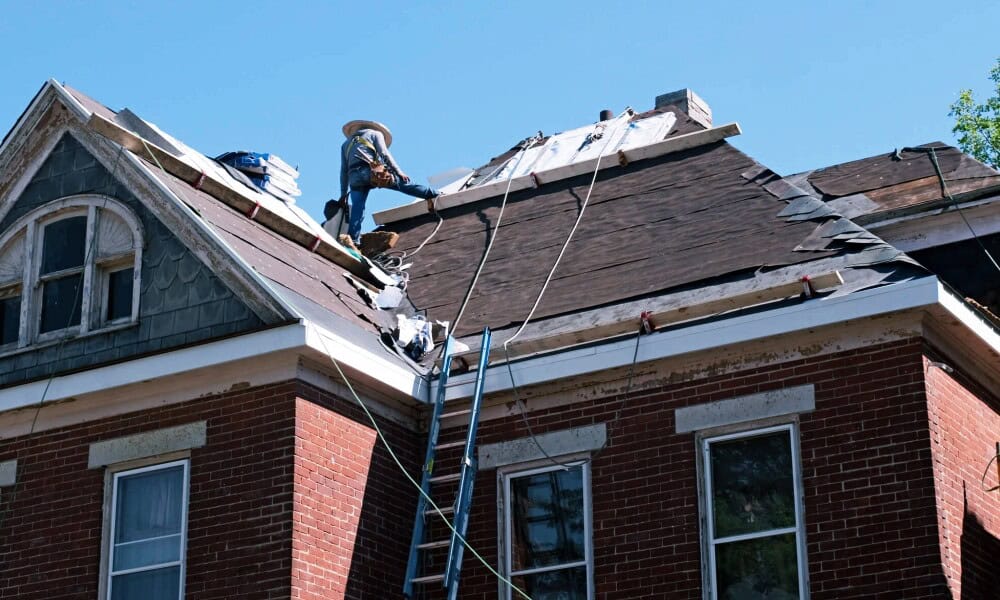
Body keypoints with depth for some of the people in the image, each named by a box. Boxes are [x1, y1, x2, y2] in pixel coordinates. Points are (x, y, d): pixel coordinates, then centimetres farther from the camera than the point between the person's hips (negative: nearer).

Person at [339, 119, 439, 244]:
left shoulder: (346, 144, 33)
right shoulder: (375, 133, 22)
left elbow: (344, 171, 26)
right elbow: (384, 154, 4)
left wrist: (343, 194, 23)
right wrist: (399, 172, 0)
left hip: (355, 177, 3)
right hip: (372, 170, -3)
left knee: (357, 210, -2)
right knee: (404, 184, 4)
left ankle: (353, 241, -14)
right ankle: (435, 195, 5)